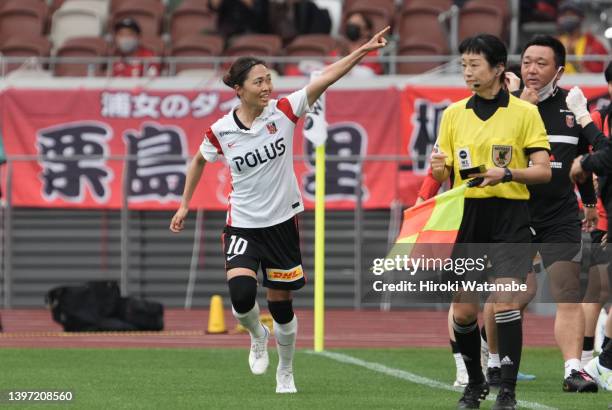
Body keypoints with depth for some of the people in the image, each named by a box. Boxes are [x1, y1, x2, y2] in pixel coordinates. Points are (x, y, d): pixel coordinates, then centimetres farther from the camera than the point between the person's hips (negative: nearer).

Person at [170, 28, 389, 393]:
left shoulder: (283, 112, -9)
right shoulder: (221, 132, -8)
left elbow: (325, 79, -18)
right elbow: (199, 161, 13)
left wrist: (362, 51, -27)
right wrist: (185, 205, 15)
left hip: (282, 222, 1)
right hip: (243, 225, -1)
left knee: (281, 305, 7)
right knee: (242, 295, -22)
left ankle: (285, 374, 30)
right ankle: (257, 336, 14)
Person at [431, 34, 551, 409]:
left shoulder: (525, 112, -2)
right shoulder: (454, 114, 9)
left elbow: (543, 171, -5)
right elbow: (442, 174, 12)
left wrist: (507, 173, -23)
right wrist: (439, 167, -12)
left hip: (509, 217, -4)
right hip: (466, 216, 4)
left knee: (506, 301, -16)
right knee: (463, 311, 3)